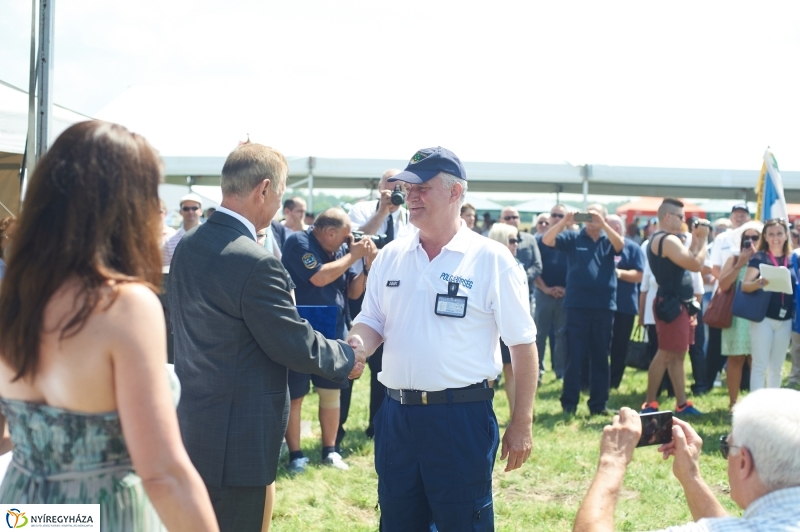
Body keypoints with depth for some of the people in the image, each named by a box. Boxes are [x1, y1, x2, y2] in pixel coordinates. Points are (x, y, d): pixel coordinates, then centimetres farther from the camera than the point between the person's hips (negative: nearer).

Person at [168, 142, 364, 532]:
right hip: (238, 438, -9)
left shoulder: (187, 246, 5)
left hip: (191, 423, 9)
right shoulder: (256, 263, -23)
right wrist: (346, 358, 1)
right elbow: (293, 343, -17)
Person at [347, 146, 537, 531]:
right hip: (396, 414, 5)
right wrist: (356, 347, -12)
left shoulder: (492, 259, -7)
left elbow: (523, 345, -5)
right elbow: (372, 322, 13)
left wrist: (521, 424, -6)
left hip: (462, 416, -5)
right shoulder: (390, 256, 6)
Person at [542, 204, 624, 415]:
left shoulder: (609, 240, 10)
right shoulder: (573, 237, 6)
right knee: (574, 356, 1)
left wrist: (602, 223, -20)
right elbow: (547, 240, -7)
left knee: (600, 357, 8)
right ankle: (569, 403, 7)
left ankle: (598, 404, 15)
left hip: (604, 306, 2)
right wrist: (564, 221, -20)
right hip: (577, 305, -2)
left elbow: (620, 245, -12)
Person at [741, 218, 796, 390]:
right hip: (763, 317, -5)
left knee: (776, 367, 11)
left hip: (785, 320, 5)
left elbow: (795, 287, 17)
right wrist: (759, 283, -34)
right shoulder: (759, 257, -5)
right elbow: (745, 286, -14)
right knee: (760, 366, -5)